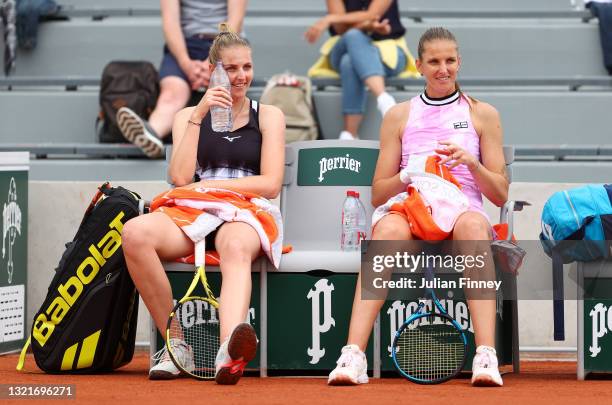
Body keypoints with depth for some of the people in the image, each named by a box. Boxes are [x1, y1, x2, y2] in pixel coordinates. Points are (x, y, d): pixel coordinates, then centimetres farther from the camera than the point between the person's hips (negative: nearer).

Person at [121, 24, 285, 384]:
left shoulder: (269, 115, 16)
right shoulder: (188, 116, 19)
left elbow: (271, 185, 4)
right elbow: (181, 177, 2)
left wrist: (208, 185, -1)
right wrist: (198, 117, -2)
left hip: (244, 215, -2)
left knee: (236, 248, -42)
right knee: (135, 232, -33)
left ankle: (229, 352, -71)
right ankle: (175, 344, -25)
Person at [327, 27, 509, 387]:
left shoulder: (483, 114, 16)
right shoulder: (399, 116, 19)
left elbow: (501, 195, 12)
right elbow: (378, 195, 15)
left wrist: (472, 163, -7)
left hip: (464, 208, -1)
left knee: (471, 225, -39)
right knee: (388, 229, -37)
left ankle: (486, 357, -49)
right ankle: (353, 357, -48)